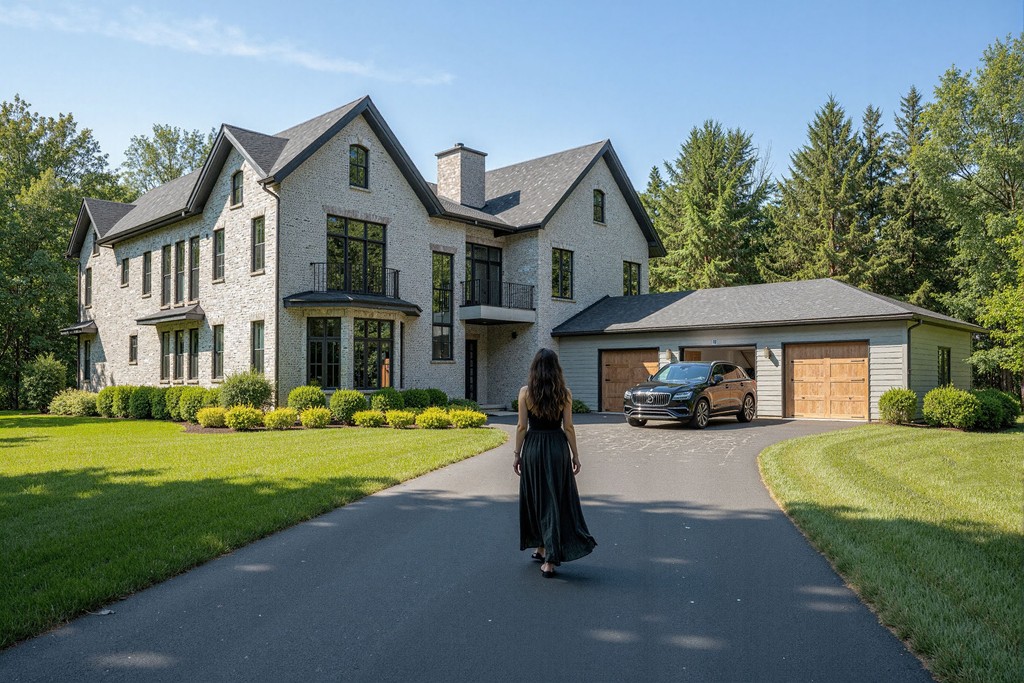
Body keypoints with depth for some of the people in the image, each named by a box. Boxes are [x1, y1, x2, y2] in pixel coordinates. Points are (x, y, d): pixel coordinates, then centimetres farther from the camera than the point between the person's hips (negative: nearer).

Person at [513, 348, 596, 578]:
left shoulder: (526, 392, -5)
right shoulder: (564, 393, -3)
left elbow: (522, 426, -4)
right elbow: (568, 427, -2)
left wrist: (517, 454, 4)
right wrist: (575, 454, 6)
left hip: (533, 448, 0)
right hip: (558, 447, 0)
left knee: (536, 499, 16)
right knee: (557, 499, 6)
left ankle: (543, 548, 27)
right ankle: (550, 558, 5)